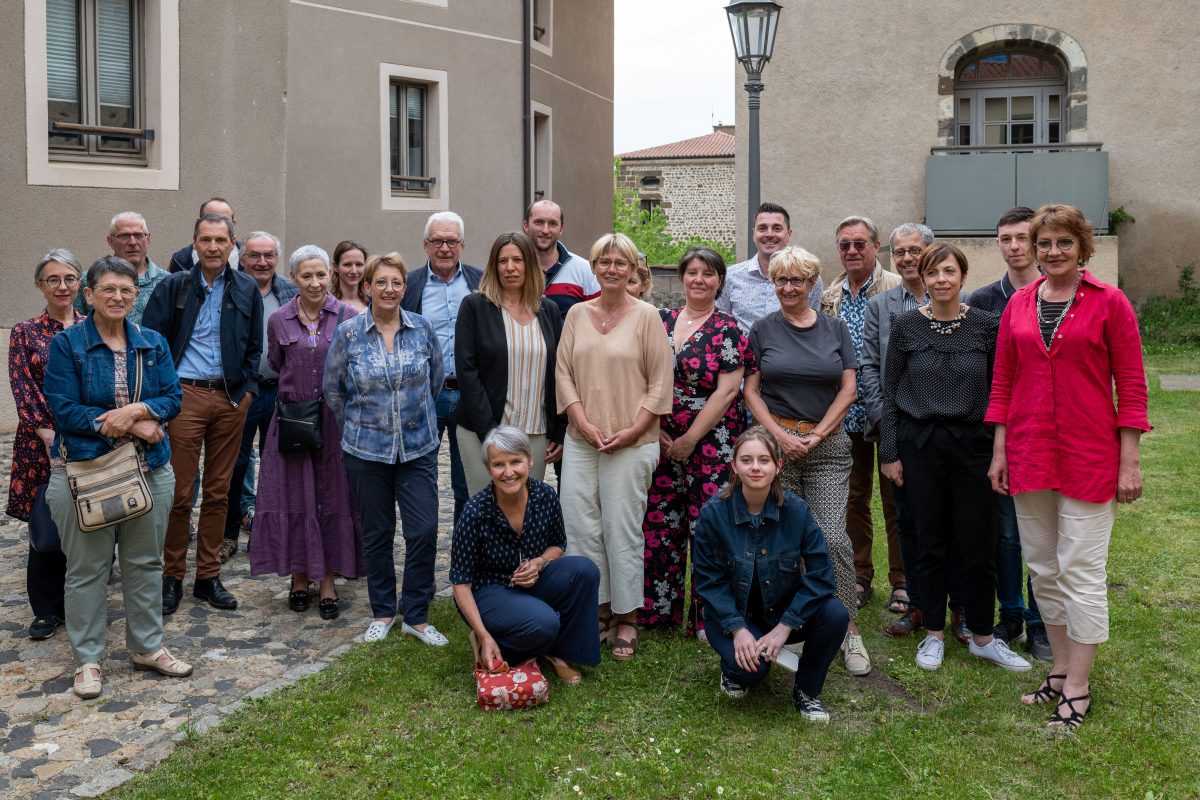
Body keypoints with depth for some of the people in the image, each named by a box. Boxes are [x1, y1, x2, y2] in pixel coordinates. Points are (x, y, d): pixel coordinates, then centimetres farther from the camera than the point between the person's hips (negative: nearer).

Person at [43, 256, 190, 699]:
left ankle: (147, 647, 28)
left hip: (150, 470, 4)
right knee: (87, 568, 5)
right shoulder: (66, 344, -5)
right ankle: (86, 658, 19)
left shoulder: (153, 343, 7)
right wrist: (131, 426, -17)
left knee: (145, 563, 13)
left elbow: (173, 398, 1)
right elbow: (64, 411, -11)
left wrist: (137, 410, -20)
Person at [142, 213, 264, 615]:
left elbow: (255, 346, 12)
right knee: (180, 492, -1)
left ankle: (208, 576, 18)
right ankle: (172, 575, 14)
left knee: (218, 492, 9)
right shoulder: (173, 286, 1)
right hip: (185, 395, -2)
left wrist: (248, 389, 3)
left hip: (231, 398, 3)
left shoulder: (247, 290, 7)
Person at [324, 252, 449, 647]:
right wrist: (357, 425, 10)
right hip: (366, 450, -1)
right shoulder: (348, 332, -4)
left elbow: (436, 379, 13)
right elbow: (332, 388, 6)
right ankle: (382, 613, 25)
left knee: (424, 532, -4)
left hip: (418, 448, 1)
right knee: (376, 533, 9)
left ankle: (416, 617, 12)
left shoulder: (423, 328, 0)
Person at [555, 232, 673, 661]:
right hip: (580, 440, 4)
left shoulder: (646, 315, -2)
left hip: (630, 444, -4)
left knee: (622, 529, 1)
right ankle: (597, 608, 21)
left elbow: (661, 382, -3)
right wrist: (584, 423, -6)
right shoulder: (577, 314, 8)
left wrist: (633, 430, -10)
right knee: (581, 526, 5)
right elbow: (563, 372, 6)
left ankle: (626, 618, 15)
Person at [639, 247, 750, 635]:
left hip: (711, 441, -4)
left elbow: (727, 391, -9)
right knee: (659, 523, 7)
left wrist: (689, 440, -11)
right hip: (662, 440, 4)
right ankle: (658, 609, 21)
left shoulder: (728, 331, -3)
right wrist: (655, 431, -3)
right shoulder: (661, 322, 9)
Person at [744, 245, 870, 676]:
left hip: (827, 445, 0)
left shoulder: (835, 328, 9)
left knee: (833, 538, -7)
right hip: (777, 442, 0)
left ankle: (849, 629, 4)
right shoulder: (763, 329, 7)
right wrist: (781, 435, -8)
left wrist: (817, 434, -5)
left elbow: (848, 389, 5)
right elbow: (751, 391, 4)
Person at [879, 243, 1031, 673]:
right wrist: (890, 453, 0)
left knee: (978, 546, 3)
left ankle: (982, 638, 19)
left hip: (972, 444, 0)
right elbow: (890, 392, 3)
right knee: (931, 542, 8)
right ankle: (934, 634, 22)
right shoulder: (905, 326, 0)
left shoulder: (987, 325, 0)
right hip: (921, 444, 0)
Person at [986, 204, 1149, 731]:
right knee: (1043, 569, 12)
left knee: (1080, 571, 0)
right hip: (1030, 455, 4)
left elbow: (1132, 386, -4)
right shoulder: (1018, 305, 7)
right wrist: (999, 451, 6)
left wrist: (1130, 462, -7)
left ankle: (1078, 688, 12)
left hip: (1089, 457, -4)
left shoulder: (1109, 303, -4)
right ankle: (1061, 670, 28)